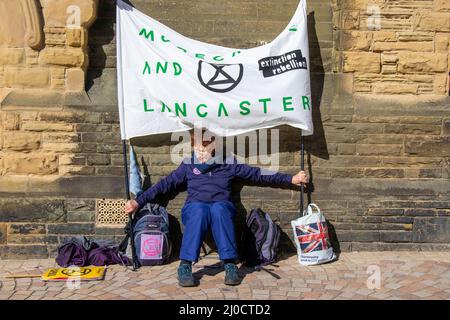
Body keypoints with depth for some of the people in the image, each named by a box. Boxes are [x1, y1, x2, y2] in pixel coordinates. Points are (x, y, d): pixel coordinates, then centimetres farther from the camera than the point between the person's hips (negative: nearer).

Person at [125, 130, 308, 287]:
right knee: (199, 210, -36)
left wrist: (290, 179, 12)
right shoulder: (188, 165, 16)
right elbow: (164, 185, 16)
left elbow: (258, 174, 15)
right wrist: (139, 202, 9)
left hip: (221, 208, 0)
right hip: (195, 209, 0)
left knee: (218, 209, -37)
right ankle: (185, 265, -37)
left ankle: (230, 264, -37)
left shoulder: (228, 164, 14)